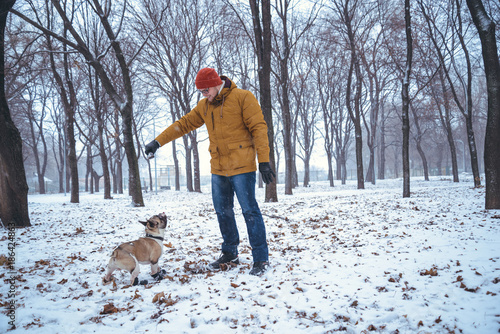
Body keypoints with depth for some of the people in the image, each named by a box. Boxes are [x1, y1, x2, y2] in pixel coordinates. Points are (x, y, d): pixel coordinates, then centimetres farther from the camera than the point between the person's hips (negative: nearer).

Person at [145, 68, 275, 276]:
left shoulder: (242, 97, -7)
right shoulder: (203, 106, 12)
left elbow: (258, 128, -11)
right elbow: (183, 124, 16)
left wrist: (264, 161, -17)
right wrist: (158, 142, 9)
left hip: (241, 166, -6)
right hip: (218, 168, 7)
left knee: (249, 210, -5)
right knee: (223, 212, 11)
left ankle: (261, 259, 3)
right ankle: (230, 255, 24)